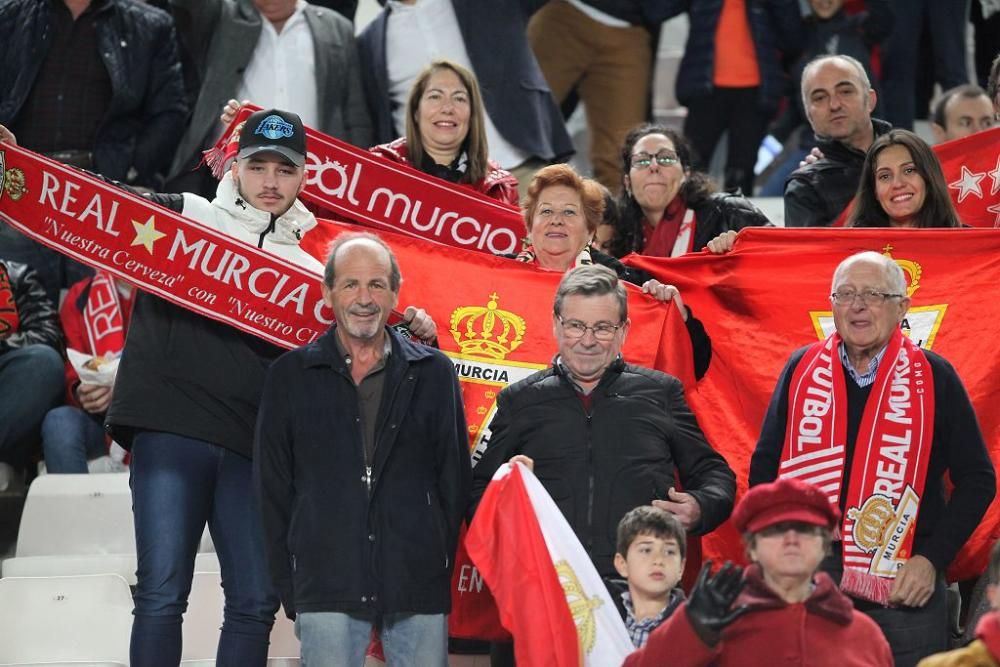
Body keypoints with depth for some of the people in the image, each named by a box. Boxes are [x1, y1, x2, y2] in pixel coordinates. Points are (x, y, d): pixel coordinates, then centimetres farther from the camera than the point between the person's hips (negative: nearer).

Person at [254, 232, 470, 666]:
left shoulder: (433, 373, 9)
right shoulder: (291, 376, 8)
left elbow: (455, 479, 10)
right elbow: (273, 488, 9)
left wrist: (442, 566, 5)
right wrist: (288, 586, 4)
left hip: (418, 586, 1)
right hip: (327, 590, -1)